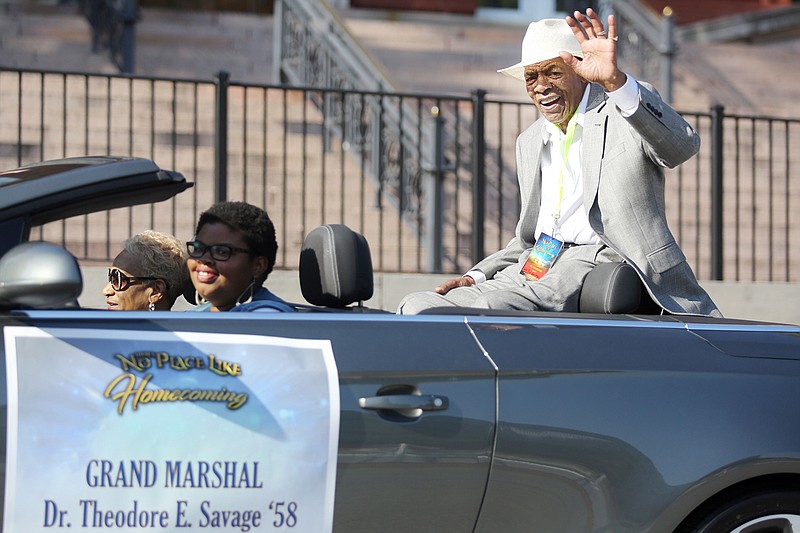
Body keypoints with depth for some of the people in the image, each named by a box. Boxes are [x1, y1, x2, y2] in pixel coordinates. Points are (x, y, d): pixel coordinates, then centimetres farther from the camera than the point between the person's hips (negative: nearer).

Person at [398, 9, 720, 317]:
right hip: (531, 270, 8)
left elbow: (682, 146, -20)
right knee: (415, 307, -10)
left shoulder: (627, 109, 3)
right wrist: (476, 277, 11)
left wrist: (614, 81, -32)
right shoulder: (529, 142, 25)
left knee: (486, 307, -32)